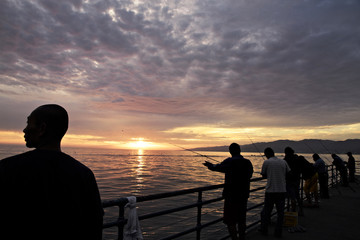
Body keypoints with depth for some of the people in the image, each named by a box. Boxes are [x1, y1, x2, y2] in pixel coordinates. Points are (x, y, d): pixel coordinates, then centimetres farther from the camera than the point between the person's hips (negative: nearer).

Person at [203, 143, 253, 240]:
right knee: (241, 219, 21)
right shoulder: (248, 162, 0)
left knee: (230, 221, 4)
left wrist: (210, 165, 21)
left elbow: (218, 167, -1)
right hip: (244, 195, 6)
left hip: (231, 196, -6)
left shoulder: (229, 162, -16)